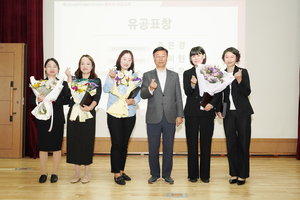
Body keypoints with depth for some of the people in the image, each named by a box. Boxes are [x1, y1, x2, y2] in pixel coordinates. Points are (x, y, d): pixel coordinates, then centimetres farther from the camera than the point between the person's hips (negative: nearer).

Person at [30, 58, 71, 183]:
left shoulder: (63, 84, 4)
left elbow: (67, 99, -8)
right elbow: (32, 99, 2)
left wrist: (54, 100, -21)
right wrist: (39, 99, -20)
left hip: (57, 120, -1)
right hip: (43, 119, 1)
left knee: (57, 147, 5)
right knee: (42, 147, 7)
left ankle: (54, 173, 19)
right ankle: (44, 173, 22)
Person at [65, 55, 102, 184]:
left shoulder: (96, 81, 8)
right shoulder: (74, 79, 12)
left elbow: (97, 97, -6)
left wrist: (90, 107, -24)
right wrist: (68, 77, -8)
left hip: (88, 114, -2)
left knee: (87, 142, 0)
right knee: (74, 141, 4)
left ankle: (87, 173, 14)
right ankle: (77, 173, 18)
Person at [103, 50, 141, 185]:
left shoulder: (134, 76, 7)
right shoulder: (113, 74, -1)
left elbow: (138, 94, 8)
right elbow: (106, 90, -14)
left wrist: (133, 101, -12)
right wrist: (111, 78, -29)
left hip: (130, 114, 3)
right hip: (114, 114, -3)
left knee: (124, 144, 12)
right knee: (117, 144, -2)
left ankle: (121, 171, 25)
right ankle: (116, 174, 10)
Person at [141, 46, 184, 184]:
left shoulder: (174, 76, 10)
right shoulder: (147, 75, 6)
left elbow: (178, 97, 7)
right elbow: (143, 95, -4)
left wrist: (179, 115, 2)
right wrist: (150, 89, -25)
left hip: (170, 118, 1)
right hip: (153, 118, -1)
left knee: (168, 147, 8)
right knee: (153, 148, 7)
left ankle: (167, 174, 23)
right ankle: (154, 174, 23)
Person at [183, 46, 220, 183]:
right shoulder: (187, 73, 6)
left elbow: (217, 92, 5)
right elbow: (187, 92, -5)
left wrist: (212, 104, -11)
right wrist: (192, 85, -25)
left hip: (207, 112, 0)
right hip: (192, 113, 0)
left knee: (206, 144, 6)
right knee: (192, 144, 5)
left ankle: (205, 174, 18)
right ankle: (193, 174, 17)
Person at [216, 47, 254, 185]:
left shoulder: (243, 72, -1)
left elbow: (247, 92, -8)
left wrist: (239, 79, -22)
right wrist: (218, 110, 5)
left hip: (243, 113, -2)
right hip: (228, 113, 3)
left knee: (243, 144, 2)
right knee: (231, 144, 6)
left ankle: (242, 175, 15)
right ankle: (234, 173, 19)